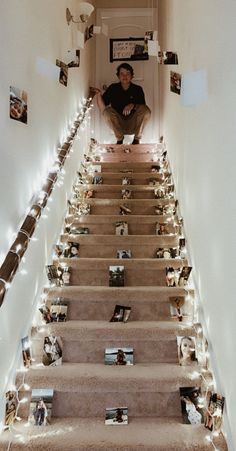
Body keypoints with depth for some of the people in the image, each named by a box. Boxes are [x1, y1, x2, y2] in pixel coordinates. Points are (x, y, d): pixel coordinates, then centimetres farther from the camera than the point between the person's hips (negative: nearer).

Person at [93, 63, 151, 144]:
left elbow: (143, 109, -8)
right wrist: (99, 94, -24)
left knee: (146, 111, -25)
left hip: (133, 125, 0)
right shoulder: (113, 88, 0)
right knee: (107, 111, -26)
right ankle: (119, 139, -8)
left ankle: (137, 139, -8)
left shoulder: (137, 89, 0)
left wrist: (133, 105, -27)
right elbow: (102, 109, -7)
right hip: (118, 125, 0)